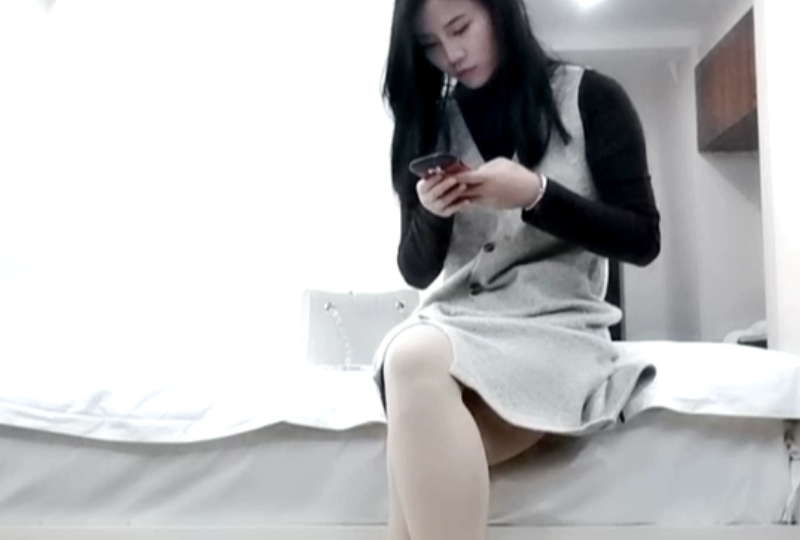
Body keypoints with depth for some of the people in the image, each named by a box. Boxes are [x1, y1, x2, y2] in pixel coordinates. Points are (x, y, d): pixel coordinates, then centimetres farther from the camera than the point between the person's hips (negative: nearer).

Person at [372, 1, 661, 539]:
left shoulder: (590, 98, 4)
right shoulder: (429, 123, 13)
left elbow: (642, 241, 0)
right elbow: (416, 272, 13)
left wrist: (536, 195, -14)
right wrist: (431, 214, -9)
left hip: (557, 324, -3)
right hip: (456, 322, 3)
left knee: (417, 364, -34)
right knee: (412, 356, -34)